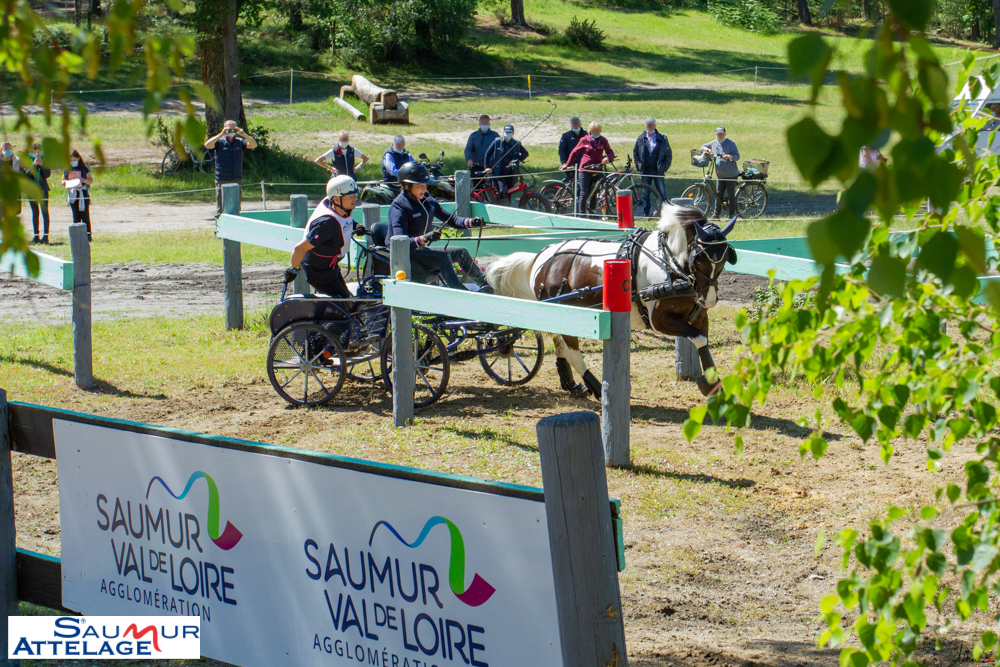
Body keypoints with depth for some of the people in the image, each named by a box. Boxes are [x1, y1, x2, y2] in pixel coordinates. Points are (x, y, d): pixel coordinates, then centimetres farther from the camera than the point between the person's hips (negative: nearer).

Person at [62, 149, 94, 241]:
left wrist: (83, 180, -21)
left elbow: (91, 181, -1)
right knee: (76, 217, 4)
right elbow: (63, 182, 13)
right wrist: (65, 183, -11)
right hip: (72, 195, 3)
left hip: (83, 194, -3)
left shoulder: (84, 168, -1)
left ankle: (88, 235, 0)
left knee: (85, 215, -4)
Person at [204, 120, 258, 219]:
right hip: (222, 180, -3)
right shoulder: (220, 141, 1)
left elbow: (253, 145, -3)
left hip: (237, 180, 3)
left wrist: (244, 135, -17)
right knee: (221, 208, -2)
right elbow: (207, 145, -16)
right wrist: (221, 134, -21)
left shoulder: (240, 141, 9)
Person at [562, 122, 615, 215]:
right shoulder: (584, 140, 1)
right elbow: (574, 152, 11)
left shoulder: (603, 141, 6)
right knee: (584, 193, -6)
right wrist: (567, 164, 13)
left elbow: (610, 152, 5)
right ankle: (581, 214, -4)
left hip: (597, 169, 2)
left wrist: (608, 158, -19)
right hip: (585, 169, -2)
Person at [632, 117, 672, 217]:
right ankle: (645, 214, 11)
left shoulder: (662, 139, 3)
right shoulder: (641, 139, 8)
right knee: (645, 194, 4)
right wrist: (638, 166, 2)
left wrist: (665, 166, -4)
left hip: (658, 171, -2)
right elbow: (635, 153, 13)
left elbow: (669, 154, 5)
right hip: (646, 171, 2)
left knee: (662, 193, -5)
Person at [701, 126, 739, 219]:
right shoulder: (713, 143, 12)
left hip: (731, 174, -5)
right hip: (720, 175, 5)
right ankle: (717, 213, 16)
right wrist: (707, 150, 2)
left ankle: (732, 214, 4)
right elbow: (703, 147, 25)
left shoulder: (730, 143, -3)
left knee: (731, 195, -3)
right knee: (718, 194, 6)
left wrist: (729, 156, -26)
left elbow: (737, 156, -6)